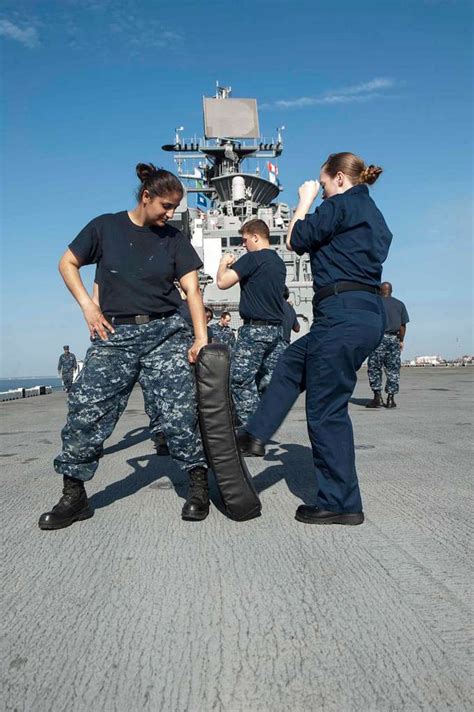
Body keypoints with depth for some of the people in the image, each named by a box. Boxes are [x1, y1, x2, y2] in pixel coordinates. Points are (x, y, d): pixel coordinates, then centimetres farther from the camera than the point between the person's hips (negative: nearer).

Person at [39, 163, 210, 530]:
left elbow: (192, 288, 0)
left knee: (181, 412, -8)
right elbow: (67, 263, 12)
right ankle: (74, 496, 11)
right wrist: (87, 305, -2)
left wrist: (201, 337, -12)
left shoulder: (174, 239, 6)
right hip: (115, 334, 0)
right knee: (86, 413, -3)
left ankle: (199, 486, 9)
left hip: (166, 331, 0)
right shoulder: (106, 226, 5)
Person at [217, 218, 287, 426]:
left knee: (240, 380, -3)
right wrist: (235, 265, 24)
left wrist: (224, 263, 7)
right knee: (271, 379, 10)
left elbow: (222, 282, -14)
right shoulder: (279, 262, 15)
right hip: (277, 328, 8)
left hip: (255, 329, -8)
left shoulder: (253, 258, -11)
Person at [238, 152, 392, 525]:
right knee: (291, 362, 23)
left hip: (342, 315, -10)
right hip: (370, 314, 11)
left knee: (326, 410, -2)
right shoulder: (372, 214, 23)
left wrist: (306, 200, 12)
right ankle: (256, 435, 26)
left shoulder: (341, 204, -6)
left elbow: (296, 240, -2)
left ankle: (341, 503, 7)